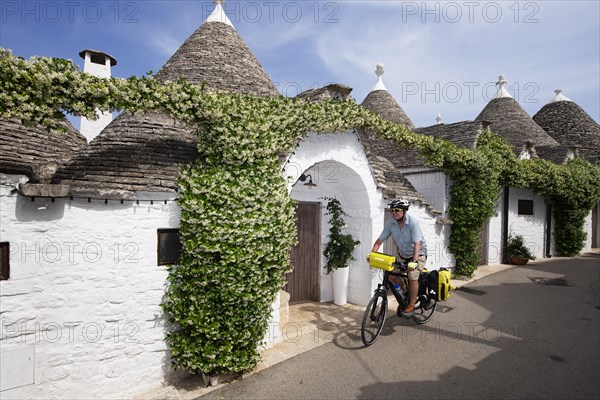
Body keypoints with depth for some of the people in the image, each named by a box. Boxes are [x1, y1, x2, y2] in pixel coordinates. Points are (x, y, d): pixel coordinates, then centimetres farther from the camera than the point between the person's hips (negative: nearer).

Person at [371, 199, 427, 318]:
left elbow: (417, 244, -33)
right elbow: (380, 240, -10)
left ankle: (411, 305, -4)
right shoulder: (390, 224, -13)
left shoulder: (413, 223, -26)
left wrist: (414, 261, -43)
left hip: (418, 254, -5)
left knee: (413, 277, -20)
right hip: (403, 255, 5)